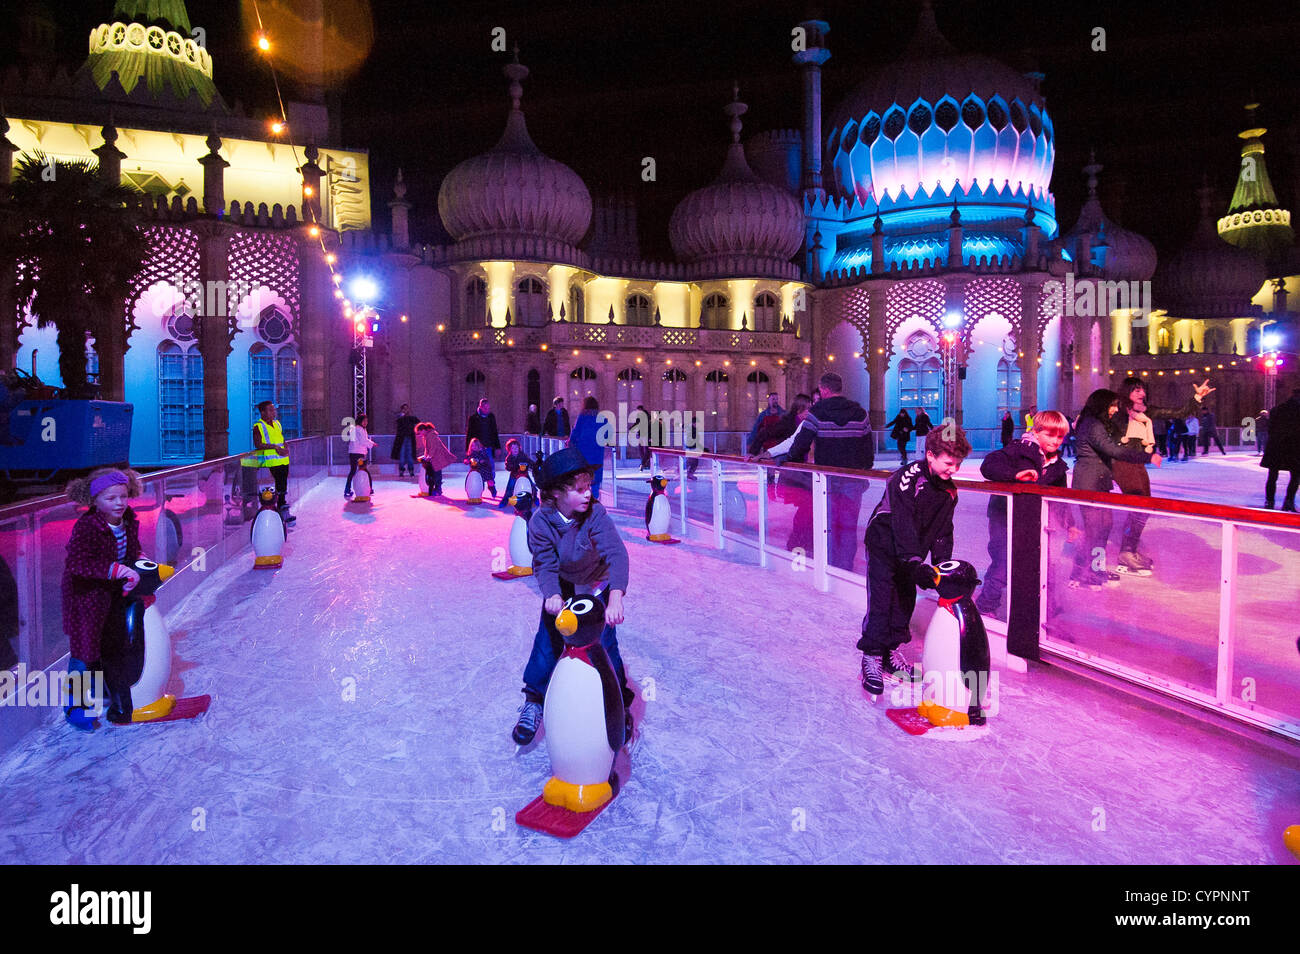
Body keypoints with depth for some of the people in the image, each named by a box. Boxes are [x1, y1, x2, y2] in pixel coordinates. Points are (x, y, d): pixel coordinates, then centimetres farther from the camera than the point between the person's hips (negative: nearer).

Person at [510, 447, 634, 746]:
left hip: (598, 587, -1)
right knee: (546, 643, -5)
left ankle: (621, 705, 16)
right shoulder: (540, 522, -24)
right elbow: (545, 564, -22)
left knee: (605, 645, -6)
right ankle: (533, 703, 17)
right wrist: (552, 595, -44)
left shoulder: (595, 514, -29)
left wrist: (615, 598, -54)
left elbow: (617, 553, -40)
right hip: (561, 589, 1)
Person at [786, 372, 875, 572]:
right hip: (853, 478, 2)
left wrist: (791, 458, 11)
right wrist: (866, 470, 20)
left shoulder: (816, 412, -7)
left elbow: (802, 441, -8)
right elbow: (869, 444, 9)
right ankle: (845, 568, 9)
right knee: (849, 525, 8)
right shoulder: (859, 412, 3)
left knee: (828, 524, 6)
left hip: (826, 478, -2)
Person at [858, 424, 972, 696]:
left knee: (906, 601, 9)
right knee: (881, 601, -10)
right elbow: (903, 525, -30)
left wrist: (942, 562, -4)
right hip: (884, 545, -7)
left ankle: (892, 652, 23)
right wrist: (916, 564, -34)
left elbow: (943, 529, 6)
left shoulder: (949, 489, -2)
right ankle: (872, 658, -3)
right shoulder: (906, 479, -25)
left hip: (912, 551, 7)